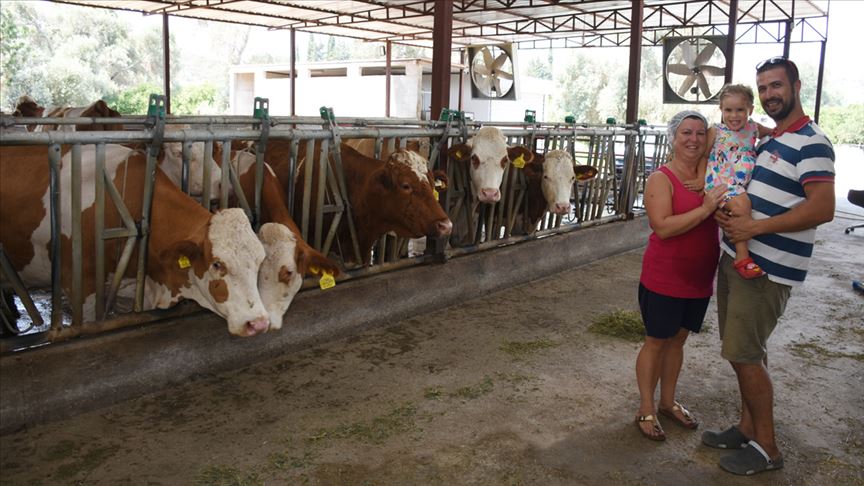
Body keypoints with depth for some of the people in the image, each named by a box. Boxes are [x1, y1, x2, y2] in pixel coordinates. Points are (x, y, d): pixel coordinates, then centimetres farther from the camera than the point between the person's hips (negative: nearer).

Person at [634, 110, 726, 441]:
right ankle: (646, 411, 19)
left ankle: (668, 402, 33)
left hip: (699, 278, 6)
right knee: (656, 342, 6)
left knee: (678, 339, 18)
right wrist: (705, 209, -29)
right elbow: (663, 227, -24)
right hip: (663, 278, -6)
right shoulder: (661, 179, -13)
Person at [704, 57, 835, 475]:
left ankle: (767, 448, 10)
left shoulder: (811, 143, -14)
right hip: (736, 257, 9)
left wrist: (755, 227, -23)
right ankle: (748, 429, 30)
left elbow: (822, 209, -23)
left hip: (767, 268, -9)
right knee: (747, 351, 16)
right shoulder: (766, 140, 15)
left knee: (743, 354, -5)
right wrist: (724, 210, 2)